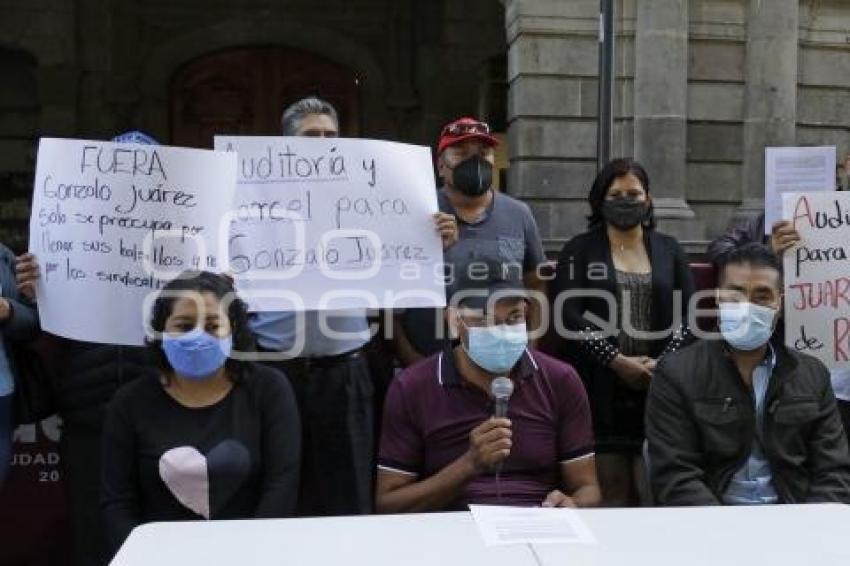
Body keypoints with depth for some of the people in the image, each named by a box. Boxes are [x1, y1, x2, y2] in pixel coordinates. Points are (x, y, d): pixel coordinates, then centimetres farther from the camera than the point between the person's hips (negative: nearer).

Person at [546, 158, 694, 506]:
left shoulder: (669, 251, 14)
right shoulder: (579, 251, 7)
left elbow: (689, 314, 8)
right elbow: (569, 314, -4)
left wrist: (662, 362, -8)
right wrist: (617, 361, -11)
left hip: (659, 384, 2)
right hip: (600, 388, -2)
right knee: (608, 488, -3)